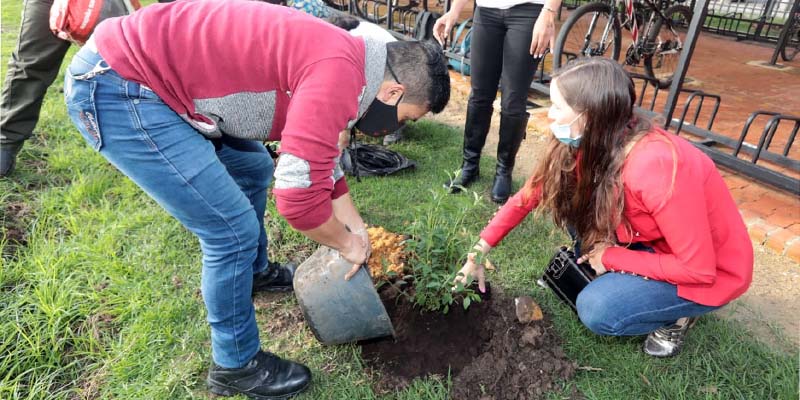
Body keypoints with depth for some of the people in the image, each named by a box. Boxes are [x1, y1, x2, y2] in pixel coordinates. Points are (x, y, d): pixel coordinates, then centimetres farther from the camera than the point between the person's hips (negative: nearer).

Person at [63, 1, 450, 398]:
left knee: (254, 169, 21)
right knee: (234, 230, -7)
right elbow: (299, 195, -25)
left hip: (150, 67, 10)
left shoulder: (334, 58, 10)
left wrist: (357, 229, 25)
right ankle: (236, 365, 16)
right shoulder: (337, 72, -22)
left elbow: (317, 158, 22)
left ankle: (255, 271, 45)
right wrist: (348, 243, -4)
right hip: (113, 87, -10)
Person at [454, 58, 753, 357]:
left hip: (713, 271, -6)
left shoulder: (656, 167, -37)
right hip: (656, 241, 7)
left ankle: (678, 315, 5)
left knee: (596, 310, -24)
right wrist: (478, 253, -10)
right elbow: (531, 194, -7)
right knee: (564, 197, -10)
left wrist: (611, 257, -18)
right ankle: (609, 279, 7)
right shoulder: (595, 143, -15)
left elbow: (699, 269, -29)